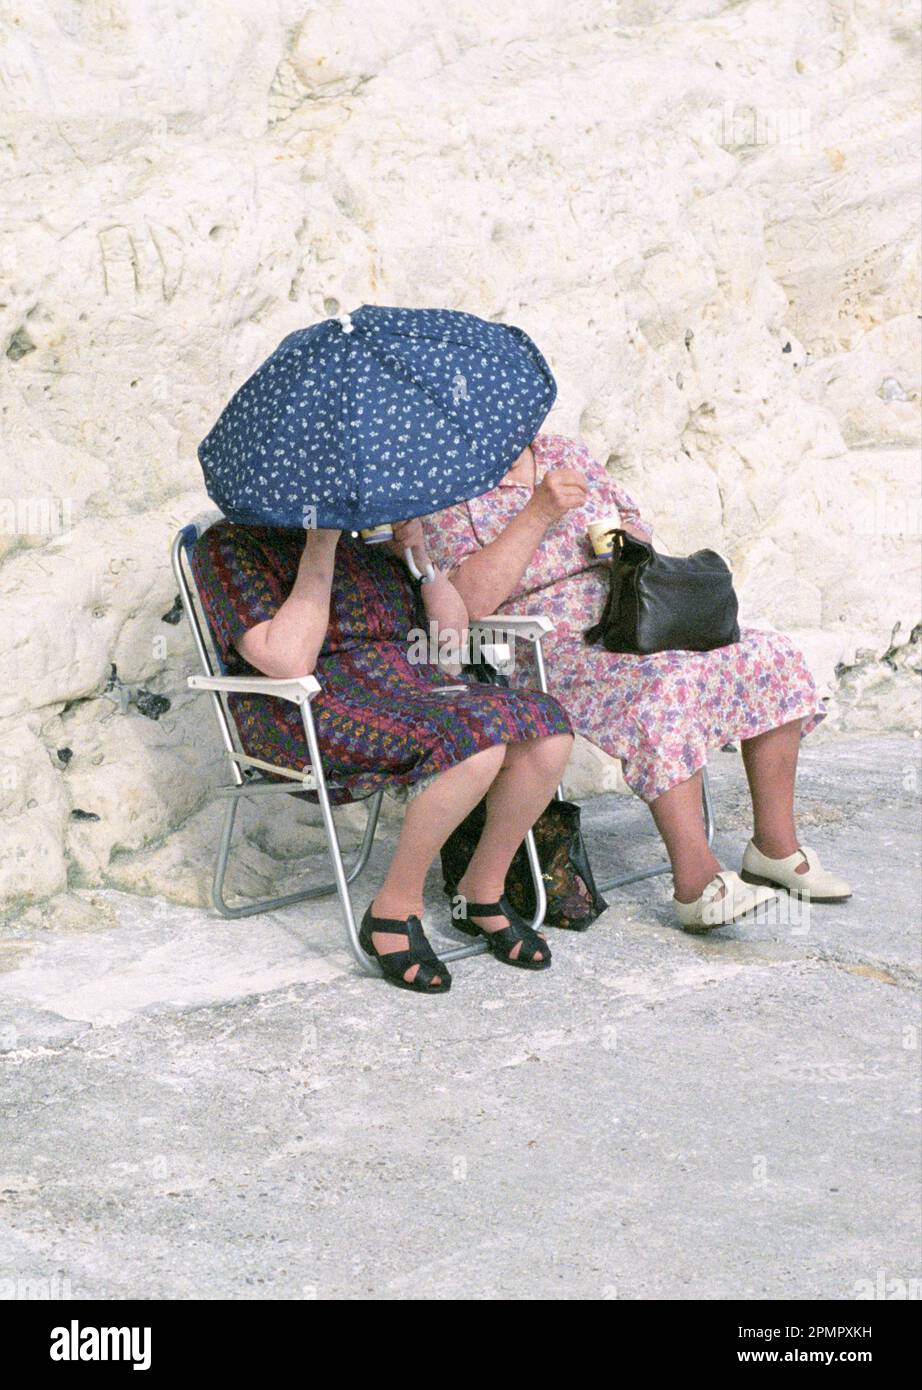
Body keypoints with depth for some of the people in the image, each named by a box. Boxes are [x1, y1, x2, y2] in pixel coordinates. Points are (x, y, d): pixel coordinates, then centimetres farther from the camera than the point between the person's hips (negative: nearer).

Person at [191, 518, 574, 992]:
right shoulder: (232, 543, -3)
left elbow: (453, 628, 18)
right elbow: (288, 661, -18)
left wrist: (417, 553, 3)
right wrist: (320, 546, -14)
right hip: (310, 713, -7)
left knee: (546, 727, -19)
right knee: (472, 739, -33)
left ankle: (483, 891, 0)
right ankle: (394, 911, -17)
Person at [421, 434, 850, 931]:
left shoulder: (564, 453, 15)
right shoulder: (449, 502, -4)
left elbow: (636, 526, 20)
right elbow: (469, 602, -20)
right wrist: (537, 513, -24)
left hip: (635, 626, 7)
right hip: (551, 657, -7)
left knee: (769, 655, -10)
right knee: (665, 683, -36)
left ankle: (776, 846, -2)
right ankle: (695, 883, -39)